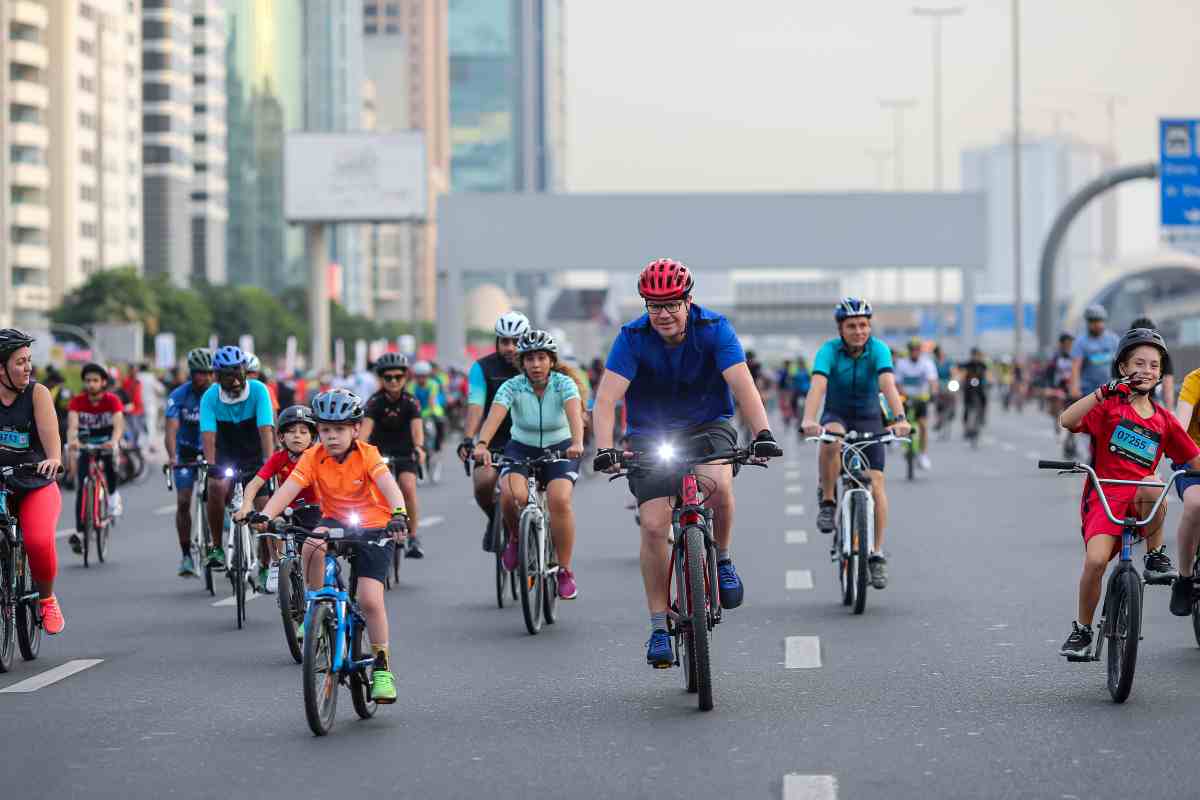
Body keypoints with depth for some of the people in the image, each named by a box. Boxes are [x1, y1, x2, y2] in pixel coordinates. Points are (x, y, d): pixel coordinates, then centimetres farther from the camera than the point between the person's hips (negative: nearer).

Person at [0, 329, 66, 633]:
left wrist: (53, 459, -45)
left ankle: (47, 599, 2)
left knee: (39, 542, -24)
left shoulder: (37, 393, -9)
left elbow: (49, 430, -24)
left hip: (36, 485, -2)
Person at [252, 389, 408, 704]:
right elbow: (288, 488, -21)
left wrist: (399, 515, -51)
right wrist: (265, 515, -40)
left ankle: (382, 668, 1)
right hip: (335, 522, 3)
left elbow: (388, 485, -32)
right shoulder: (313, 458, -10)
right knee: (313, 545, -34)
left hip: (373, 527, -2)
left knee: (371, 600, -15)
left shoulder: (367, 454, -16)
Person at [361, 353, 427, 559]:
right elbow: (366, 426, -31)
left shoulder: (410, 402, -14)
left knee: (408, 487, -21)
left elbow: (416, 426, -29)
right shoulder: (376, 401, -16)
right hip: (379, 452, 1)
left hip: (404, 454, -1)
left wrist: (419, 447, -50)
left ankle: (413, 537, -10)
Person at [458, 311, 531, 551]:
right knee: (483, 483, -24)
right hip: (495, 443, 0)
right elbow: (476, 406, -17)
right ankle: (495, 519, 7)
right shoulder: (483, 368, -5)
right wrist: (468, 439, -33)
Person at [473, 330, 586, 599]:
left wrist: (577, 443, -54)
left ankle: (565, 572, -14)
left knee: (559, 499, -28)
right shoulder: (512, 387, -14)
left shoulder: (564, 384, -16)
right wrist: (482, 444, -49)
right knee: (512, 494, -30)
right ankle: (516, 537, 5)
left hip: (559, 450, -1)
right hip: (521, 449, 1)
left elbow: (574, 412, -34)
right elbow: (495, 415, -30)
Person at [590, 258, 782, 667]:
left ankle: (723, 559, -5)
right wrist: (603, 449, -39)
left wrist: (762, 433, -41)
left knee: (717, 484, -33)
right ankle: (659, 627, 0)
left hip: (707, 426, -1)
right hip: (650, 435, 1)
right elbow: (607, 398, -23)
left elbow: (743, 384, -25)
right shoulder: (633, 338, -16)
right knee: (653, 526, -12)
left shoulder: (714, 328, -16)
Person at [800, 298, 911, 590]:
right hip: (836, 415, -1)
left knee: (876, 482, -12)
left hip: (868, 418, 1)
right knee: (831, 440, -37)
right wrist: (809, 419, -53)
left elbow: (887, 384, -32)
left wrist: (899, 418, -49)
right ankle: (828, 503, -19)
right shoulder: (829, 351, -20)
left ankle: (877, 555, -7)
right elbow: (818, 385, -35)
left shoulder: (878, 350, -17)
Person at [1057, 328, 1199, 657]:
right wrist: (1101, 393, -26)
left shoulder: (1164, 420, 13)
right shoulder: (1110, 404, 2)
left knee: (1152, 486, -34)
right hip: (1104, 497, -2)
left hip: (1140, 501, 2)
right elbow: (1067, 421, -15)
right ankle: (1082, 629, 1)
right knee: (1096, 560, -23)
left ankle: (1156, 557, -13)